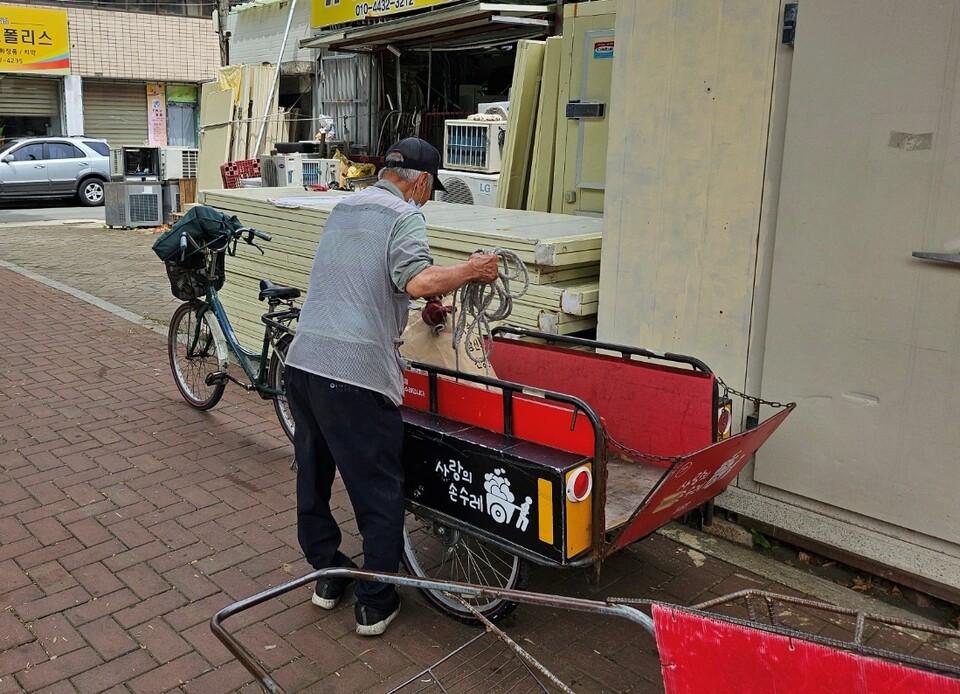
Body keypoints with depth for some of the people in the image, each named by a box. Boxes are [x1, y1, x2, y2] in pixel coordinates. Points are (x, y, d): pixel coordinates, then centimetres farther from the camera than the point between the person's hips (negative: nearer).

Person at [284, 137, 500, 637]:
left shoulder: (343, 208, 21)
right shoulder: (404, 215, -4)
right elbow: (417, 281, -22)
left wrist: (427, 305, 36)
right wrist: (470, 270, -5)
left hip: (301, 360, 8)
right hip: (354, 374, -8)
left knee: (312, 476, 21)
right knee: (378, 494, 7)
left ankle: (327, 575, 36)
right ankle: (375, 604, 17)